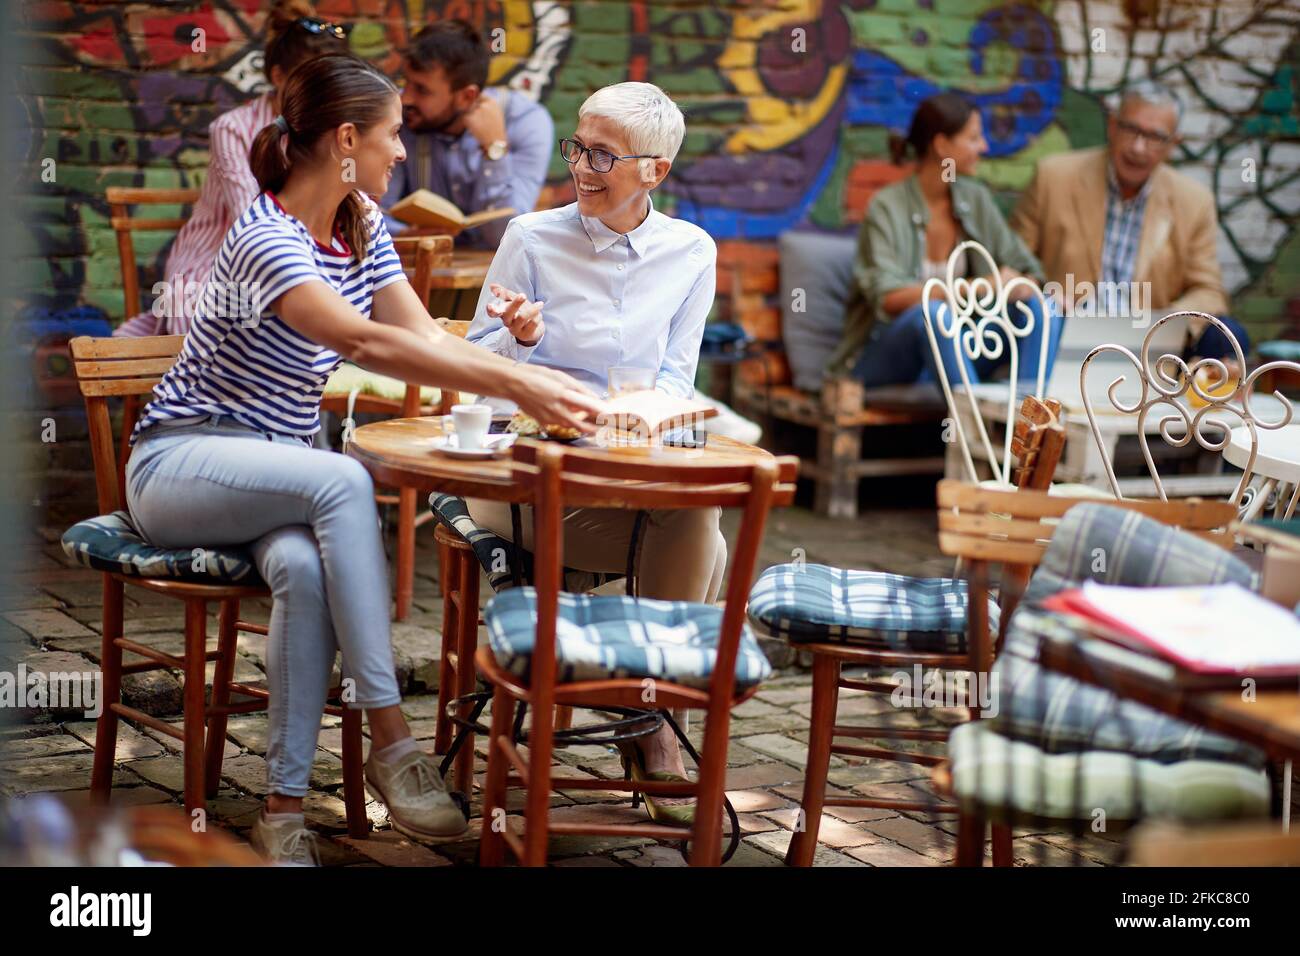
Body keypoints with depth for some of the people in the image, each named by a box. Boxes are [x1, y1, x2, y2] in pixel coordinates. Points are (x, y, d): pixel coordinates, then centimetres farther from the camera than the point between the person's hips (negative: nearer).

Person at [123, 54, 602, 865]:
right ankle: (391, 739, -32)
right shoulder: (266, 240, -22)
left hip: (276, 472, 6)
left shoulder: (363, 227, 7)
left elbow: (427, 337, 3)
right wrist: (516, 388, -40)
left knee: (304, 568, -31)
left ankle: (286, 808, -27)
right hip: (182, 461, -6)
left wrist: (539, 378, -13)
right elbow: (368, 345, -35)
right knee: (343, 481, -36)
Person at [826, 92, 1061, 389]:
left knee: (1042, 309, -16)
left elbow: (1026, 269, 6)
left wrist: (1021, 287, -20)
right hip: (881, 359, -6)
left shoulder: (975, 198, 5)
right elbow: (888, 298, -24)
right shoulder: (886, 207, -12)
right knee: (934, 313, -37)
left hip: (952, 348, 6)